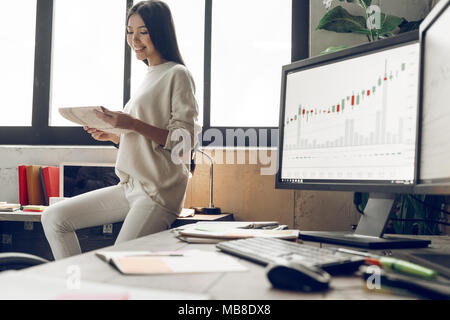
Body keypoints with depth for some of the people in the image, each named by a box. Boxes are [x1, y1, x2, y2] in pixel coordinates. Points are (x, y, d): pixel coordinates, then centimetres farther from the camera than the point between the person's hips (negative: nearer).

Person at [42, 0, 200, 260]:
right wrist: (112, 135, 6)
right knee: (54, 218, 3)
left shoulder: (177, 75, -7)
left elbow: (185, 139, -15)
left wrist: (134, 124, -22)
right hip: (129, 188, 9)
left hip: (159, 192, -9)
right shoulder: (149, 78, 19)